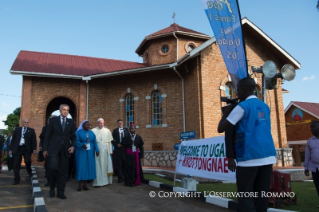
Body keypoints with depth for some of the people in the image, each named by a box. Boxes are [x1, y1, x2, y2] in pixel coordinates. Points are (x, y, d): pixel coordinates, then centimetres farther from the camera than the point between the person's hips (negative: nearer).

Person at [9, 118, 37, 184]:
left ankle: (29, 171, 13)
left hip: (26, 149, -1)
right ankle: (16, 180, 14)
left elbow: (34, 140, 5)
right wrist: (11, 149, 5)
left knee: (27, 161, -19)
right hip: (17, 149, 1)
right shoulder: (17, 130, 12)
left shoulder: (31, 130, 10)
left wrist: (34, 149, -6)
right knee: (16, 164, 1)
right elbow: (13, 140, 11)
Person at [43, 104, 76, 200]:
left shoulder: (71, 122, 10)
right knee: (53, 168, -15)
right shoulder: (53, 120, 4)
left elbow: (73, 136, 12)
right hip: (53, 149, -2)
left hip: (65, 150, 3)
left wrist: (73, 146, -5)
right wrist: (45, 149, -1)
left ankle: (60, 192, 15)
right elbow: (47, 135, 3)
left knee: (63, 172, 4)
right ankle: (52, 188, 11)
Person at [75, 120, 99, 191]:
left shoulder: (91, 133, 10)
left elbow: (94, 142, 5)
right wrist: (82, 145, -29)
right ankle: (79, 184, 3)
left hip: (90, 153, 4)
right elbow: (76, 141, -11)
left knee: (88, 167, 3)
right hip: (81, 152, -4)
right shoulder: (79, 132, 0)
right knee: (81, 167, -4)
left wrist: (97, 150, -7)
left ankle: (85, 184, 10)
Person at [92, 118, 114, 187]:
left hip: (105, 151, 2)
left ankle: (106, 180, 16)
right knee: (98, 166, -1)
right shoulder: (93, 131, 1)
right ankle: (98, 182, 4)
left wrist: (110, 151, 3)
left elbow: (109, 142, 8)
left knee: (106, 165, 5)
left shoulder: (107, 131, 9)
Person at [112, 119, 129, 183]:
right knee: (119, 164, -1)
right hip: (118, 149, -1)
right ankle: (120, 177, 5)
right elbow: (112, 139, 3)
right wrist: (116, 144, -10)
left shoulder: (126, 129, 12)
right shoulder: (115, 130, 6)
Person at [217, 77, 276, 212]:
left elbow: (221, 129, -6)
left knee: (245, 197, 1)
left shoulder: (243, 106, -5)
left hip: (250, 156, -7)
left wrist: (226, 113, 12)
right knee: (261, 196, 10)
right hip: (268, 156, 7)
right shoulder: (265, 107, 15)